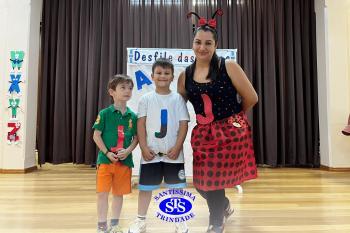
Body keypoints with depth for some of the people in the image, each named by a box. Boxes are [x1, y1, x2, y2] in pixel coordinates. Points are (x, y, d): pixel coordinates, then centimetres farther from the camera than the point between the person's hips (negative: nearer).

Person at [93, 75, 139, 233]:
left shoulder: (133, 116, 2)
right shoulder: (105, 113, -5)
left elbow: (136, 138, 7)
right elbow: (96, 135, -5)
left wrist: (128, 151, -10)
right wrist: (107, 153, -13)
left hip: (125, 160, 3)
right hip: (106, 159, -3)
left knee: (119, 193, 13)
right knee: (102, 193, 1)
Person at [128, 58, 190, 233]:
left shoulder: (178, 99, 2)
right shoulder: (146, 99, 3)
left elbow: (184, 125, -1)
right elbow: (141, 125, 0)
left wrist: (177, 147, -9)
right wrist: (144, 148, -7)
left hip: (173, 152, 0)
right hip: (151, 152, 1)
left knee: (177, 187, 8)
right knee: (145, 187, 9)